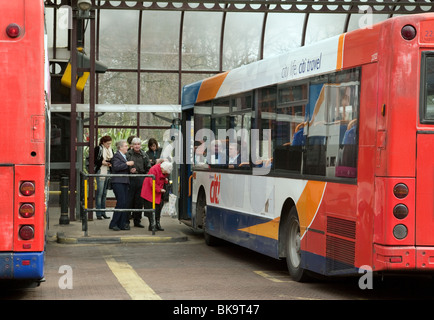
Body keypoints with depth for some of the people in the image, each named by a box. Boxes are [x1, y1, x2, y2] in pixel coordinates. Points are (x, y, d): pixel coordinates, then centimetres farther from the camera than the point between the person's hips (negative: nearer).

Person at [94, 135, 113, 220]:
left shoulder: (110, 150, 15)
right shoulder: (98, 149, -3)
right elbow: (94, 160, -4)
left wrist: (111, 163, 1)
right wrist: (102, 162, -15)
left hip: (108, 172, 6)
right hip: (100, 172, -6)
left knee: (104, 193, 10)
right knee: (99, 193, -8)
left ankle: (103, 212, 14)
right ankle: (98, 213, -7)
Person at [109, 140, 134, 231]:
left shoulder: (124, 156, 22)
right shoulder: (117, 156, -7)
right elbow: (116, 167, -22)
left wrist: (130, 169, 13)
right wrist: (127, 164, -19)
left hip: (124, 182, 9)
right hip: (118, 182, -9)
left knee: (125, 203, 5)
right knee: (121, 202, -13)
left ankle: (122, 224, 9)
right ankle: (113, 224, -6)